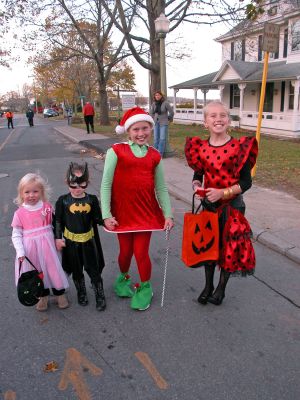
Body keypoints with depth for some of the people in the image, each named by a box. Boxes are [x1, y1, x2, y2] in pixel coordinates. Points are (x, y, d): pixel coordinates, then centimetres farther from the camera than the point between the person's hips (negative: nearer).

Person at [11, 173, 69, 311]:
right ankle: (43, 296, 37)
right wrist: (20, 252, -13)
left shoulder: (47, 207, -6)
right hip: (30, 249, 0)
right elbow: (16, 235, -4)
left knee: (53, 268, 10)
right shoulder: (19, 213, -8)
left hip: (47, 246, 0)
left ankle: (60, 293, 33)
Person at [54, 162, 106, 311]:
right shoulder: (63, 201, -9)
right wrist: (58, 238, -5)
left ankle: (100, 296, 24)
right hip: (71, 241, 0)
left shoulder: (92, 199, -8)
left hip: (88, 240, 0)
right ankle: (81, 294, 38)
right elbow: (58, 221, -2)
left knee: (94, 270, 8)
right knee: (77, 271, 17)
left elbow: (98, 219, -3)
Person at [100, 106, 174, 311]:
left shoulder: (154, 156, 4)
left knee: (141, 252, 2)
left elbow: (161, 188, 8)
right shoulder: (117, 151, -5)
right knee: (126, 251, 12)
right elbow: (106, 184, -5)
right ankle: (123, 278, 45)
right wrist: (107, 215, -9)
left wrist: (168, 214, 1)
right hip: (122, 211, -1)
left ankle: (145, 288, 30)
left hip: (146, 210, 1)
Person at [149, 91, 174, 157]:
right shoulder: (154, 103, 0)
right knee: (156, 138, 6)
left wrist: (169, 119, 6)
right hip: (156, 123, 5)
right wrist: (153, 119, 14)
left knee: (162, 138, -6)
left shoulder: (166, 103, -14)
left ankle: (160, 153, 0)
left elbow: (171, 112, -7)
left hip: (164, 123, -5)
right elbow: (151, 112, 17)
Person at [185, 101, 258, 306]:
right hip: (208, 204, 3)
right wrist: (197, 186, -13)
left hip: (232, 205, -3)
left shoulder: (239, 147, -13)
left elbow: (246, 181, -12)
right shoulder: (200, 147, -4)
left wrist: (222, 192, -22)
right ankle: (208, 286, 37)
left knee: (230, 246, 9)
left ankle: (221, 288, 34)